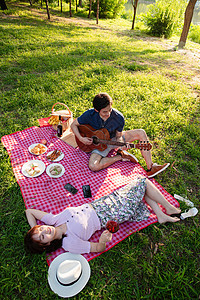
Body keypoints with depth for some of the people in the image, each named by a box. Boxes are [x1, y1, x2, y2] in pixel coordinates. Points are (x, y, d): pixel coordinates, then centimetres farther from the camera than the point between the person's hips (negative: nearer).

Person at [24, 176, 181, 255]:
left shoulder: (53, 220, -10)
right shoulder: (69, 243, -23)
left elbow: (29, 211, 2)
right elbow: (98, 248, -16)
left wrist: (34, 229, -10)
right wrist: (103, 240, -37)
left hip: (95, 206, 6)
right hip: (107, 217, -6)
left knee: (142, 187, 8)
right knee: (143, 182, -4)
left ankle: (161, 215, 25)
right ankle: (169, 207, 20)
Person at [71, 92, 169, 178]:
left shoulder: (119, 118, -22)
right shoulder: (90, 115, -24)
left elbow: (118, 136, -9)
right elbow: (74, 125, -10)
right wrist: (81, 139, -25)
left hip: (113, 138, 2)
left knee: (141, 133, -14)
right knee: (93, 166, -31)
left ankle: (150, 168, -16)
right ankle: (121, 156, -11)